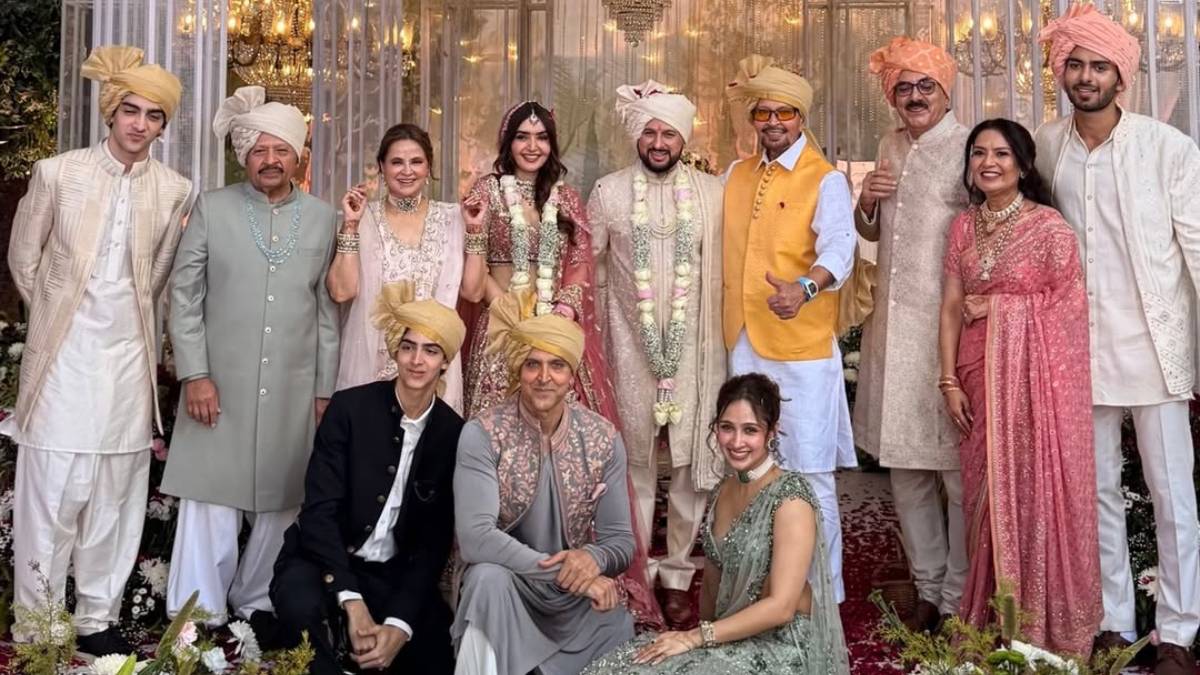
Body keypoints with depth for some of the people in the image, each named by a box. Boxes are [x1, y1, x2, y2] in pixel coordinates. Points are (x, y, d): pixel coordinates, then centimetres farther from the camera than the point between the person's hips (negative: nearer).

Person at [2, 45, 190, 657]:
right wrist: (57, 318, 13)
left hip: (130, 358, 2)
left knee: (115, 498, 7)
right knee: (51, 496, -1)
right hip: (64, 355, -2)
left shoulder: (174, 191, 2)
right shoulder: (57, 173, -3)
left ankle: (97, 621, 20)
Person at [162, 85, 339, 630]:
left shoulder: (323, 218, 7)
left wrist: (325, 388, 4)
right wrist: (195, 374, -7)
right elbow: (184, 295, 1)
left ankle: (255, 603, 24)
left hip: (294, 391, 2)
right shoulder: (211, 209, 4)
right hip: (220, 385, -1)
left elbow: (328, 308, 6)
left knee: (281, 504, 8)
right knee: (211, 503, -1)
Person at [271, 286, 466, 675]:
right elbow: (319, 510, -14)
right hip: (324, 559, -2)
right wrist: (351, 600, -24)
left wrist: (399, 623, -16)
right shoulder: (350, 407, -9)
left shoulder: (453, 433, -4)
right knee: (302, 607, -33)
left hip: (395, 574, 2)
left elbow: (434, 542, -3)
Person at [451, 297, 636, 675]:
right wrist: (562, 570, -30)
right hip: (503, 589, -3)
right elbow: (474, 537, -24)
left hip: (578, 600, 3)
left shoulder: (604, 439, -5)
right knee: (488, 575, -34)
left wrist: (594, 558, -28)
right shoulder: (482, 434, -14)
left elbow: (621, 541, -4)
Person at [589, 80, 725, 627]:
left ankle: (677, 576, 16)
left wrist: (728, 335, 0)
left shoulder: (712, 193, 3)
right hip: (632, 350, 0)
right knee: (636, 464, 8)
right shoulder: (609, 192, 2)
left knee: (692, 464, 3)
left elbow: (727, 267, 4)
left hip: (695, 349, 1)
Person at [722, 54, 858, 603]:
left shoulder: (825, 180, -6)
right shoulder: (736, 176, 14)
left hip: (802, 347, -6)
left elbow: (839, 246, -24)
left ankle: (824, 593, 11)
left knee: (809, 474, -2)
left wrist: (805, 287, -41)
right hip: (743, 343, 6)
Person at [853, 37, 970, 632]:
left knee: (958, 467, -1)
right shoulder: (890, 147, 14)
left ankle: (958, 598, 12)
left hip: (951, 327, -6)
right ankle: (928, 587, 25)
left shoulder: (970, 147, -7)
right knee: (904, 465, 12)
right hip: (894, 327, 7)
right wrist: (866, 203, 3)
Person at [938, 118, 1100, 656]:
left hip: (1034, 375, -4)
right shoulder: (963, 227, 10)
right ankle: (991, 625, 18)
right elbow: (951, 309, 7)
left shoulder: (1049, 227, -4)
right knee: (988, 495, 8)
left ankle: (1043, 628, 11)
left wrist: (996, 305, -7)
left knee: (1037, 490, -1)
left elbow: (1068, 306, -8)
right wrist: (949, 382, 0)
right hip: (979, 376, 4)